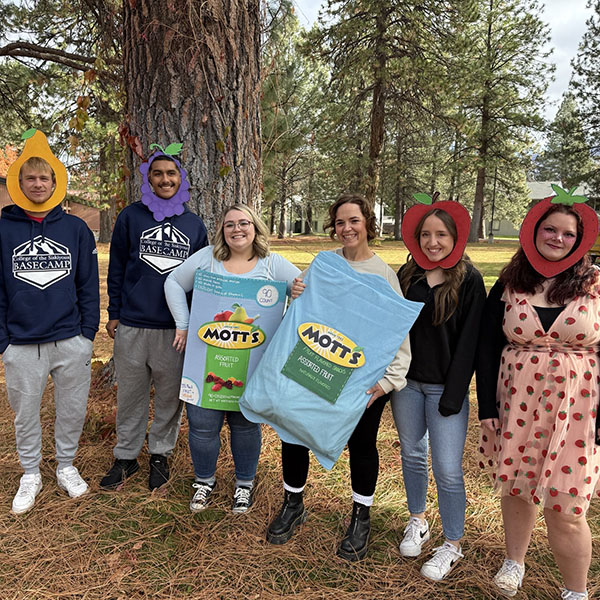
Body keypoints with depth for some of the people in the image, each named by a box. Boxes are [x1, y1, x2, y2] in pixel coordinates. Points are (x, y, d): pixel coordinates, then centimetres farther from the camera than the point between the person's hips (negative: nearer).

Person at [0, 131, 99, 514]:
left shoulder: (76, 228, 2)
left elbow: (89, 285, 4)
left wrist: (88, 332, -1)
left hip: (71, 341, 0)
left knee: (73, 410, 11)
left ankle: (66, 467, 33)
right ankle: (31, 475, 32)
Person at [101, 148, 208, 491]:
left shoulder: (195, 225, 7)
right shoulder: (131, 216, 4)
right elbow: (117, 268, 6)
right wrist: (114, 313, 3)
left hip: (177, 328, 1)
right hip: (132, 324, 0)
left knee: (170, 395, 10)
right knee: (130, 395, 10)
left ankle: (161, 454, 28)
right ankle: (126, 456, 26)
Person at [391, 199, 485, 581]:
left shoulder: (469, 281, -8)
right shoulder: (408, 275, 4)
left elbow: (469, 342, -10)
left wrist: (454, 394, -13)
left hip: (444, 388, -4)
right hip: (407, 381, 4)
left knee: (448, 469, -1)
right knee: (412, 455, 17)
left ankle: (453, 545, 19)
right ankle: (418, 523, 37)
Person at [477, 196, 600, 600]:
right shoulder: (508, 286, 2)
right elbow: (488, 349, 4)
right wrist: (487, 409, 0)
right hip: (517, 404, 2)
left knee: (565, 509, 0)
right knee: (516, 489, 15)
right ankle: (515, 562, 41)